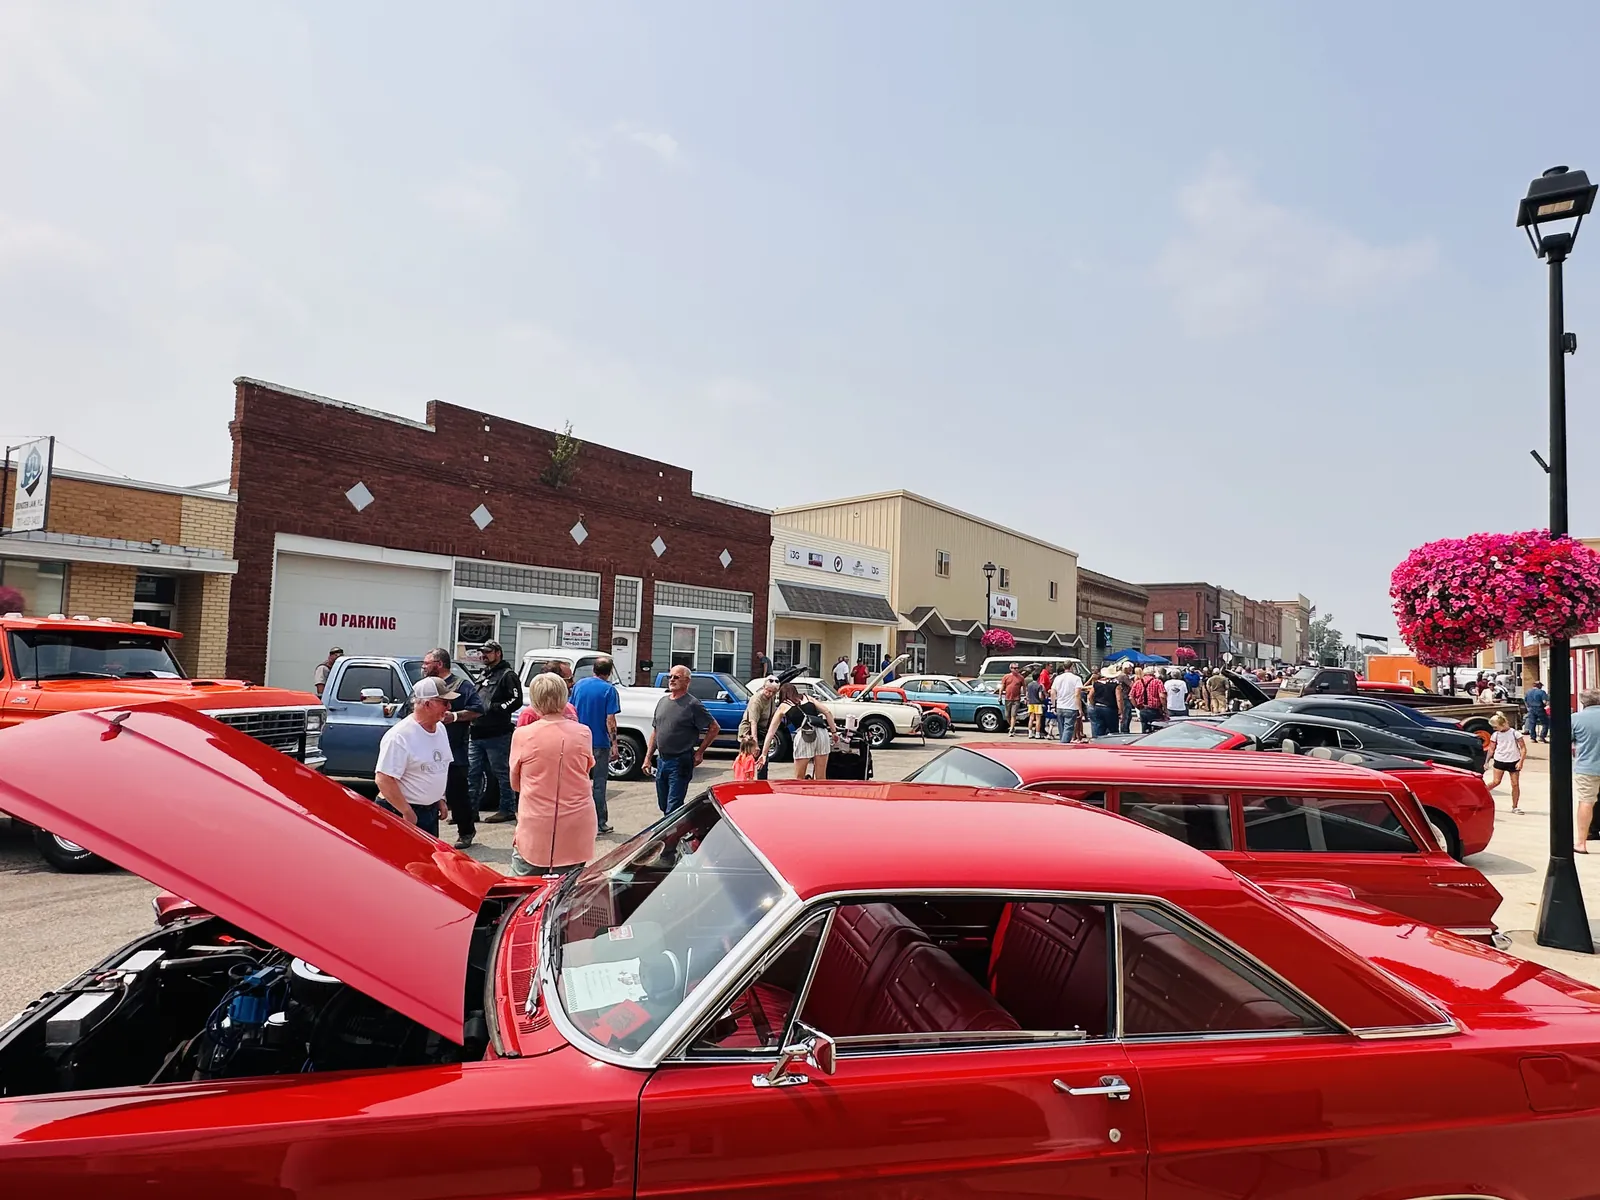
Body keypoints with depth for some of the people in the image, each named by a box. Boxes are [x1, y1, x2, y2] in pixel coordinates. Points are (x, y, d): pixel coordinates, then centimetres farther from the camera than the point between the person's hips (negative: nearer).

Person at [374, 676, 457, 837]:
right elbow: (383, 779, -24)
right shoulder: (399, 736, -21)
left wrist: (440, 799, 14)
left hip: (431, 810, 8)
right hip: (401, 813, -8)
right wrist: (407, 812, -22)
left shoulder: (440, 729, 6)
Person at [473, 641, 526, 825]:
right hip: (476, 733, 9)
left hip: (497, 735, -9)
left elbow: (516, 700, -15)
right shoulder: (484, 676, 22)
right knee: (472, 773, 11)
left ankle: (508, 809, 7)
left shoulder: (507, 675, -5)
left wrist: (494, 708, -18)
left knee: (502, 773, -1)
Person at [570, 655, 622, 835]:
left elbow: (571, 711, 10)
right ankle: (599, 824, 7)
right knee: (599, 784, 3)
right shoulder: (609, 690, -11)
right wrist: (614, 744, -11)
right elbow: (610, 720, -15)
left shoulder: (579, 684, 4)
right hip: (599, 743, -4)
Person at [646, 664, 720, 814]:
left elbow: (715, 728, -8)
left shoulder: (692, 705, -9)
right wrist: (648, 757, 12)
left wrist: (699, 752, -7)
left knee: (673, 809, -6)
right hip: (661, 761, 7)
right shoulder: (662, 701, 11)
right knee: (663, 806, 15)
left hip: (680, 763, -7)